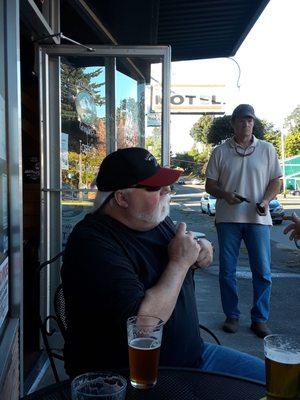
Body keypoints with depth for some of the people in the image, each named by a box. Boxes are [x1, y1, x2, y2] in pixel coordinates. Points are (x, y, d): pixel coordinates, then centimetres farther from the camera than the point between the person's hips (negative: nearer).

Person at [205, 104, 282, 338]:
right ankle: (232, 316, 22)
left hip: (258, 218, 0)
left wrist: (265, 201, -9)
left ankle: (260, 319, 17)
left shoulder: (267, 149, 8)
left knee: (262, 271, 1)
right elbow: (210, 185, 6)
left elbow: (275, 182, 9)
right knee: (227, 271, 6)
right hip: (228, 219, 0)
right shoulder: (220, 152, 6)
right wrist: (225, 194, -14)